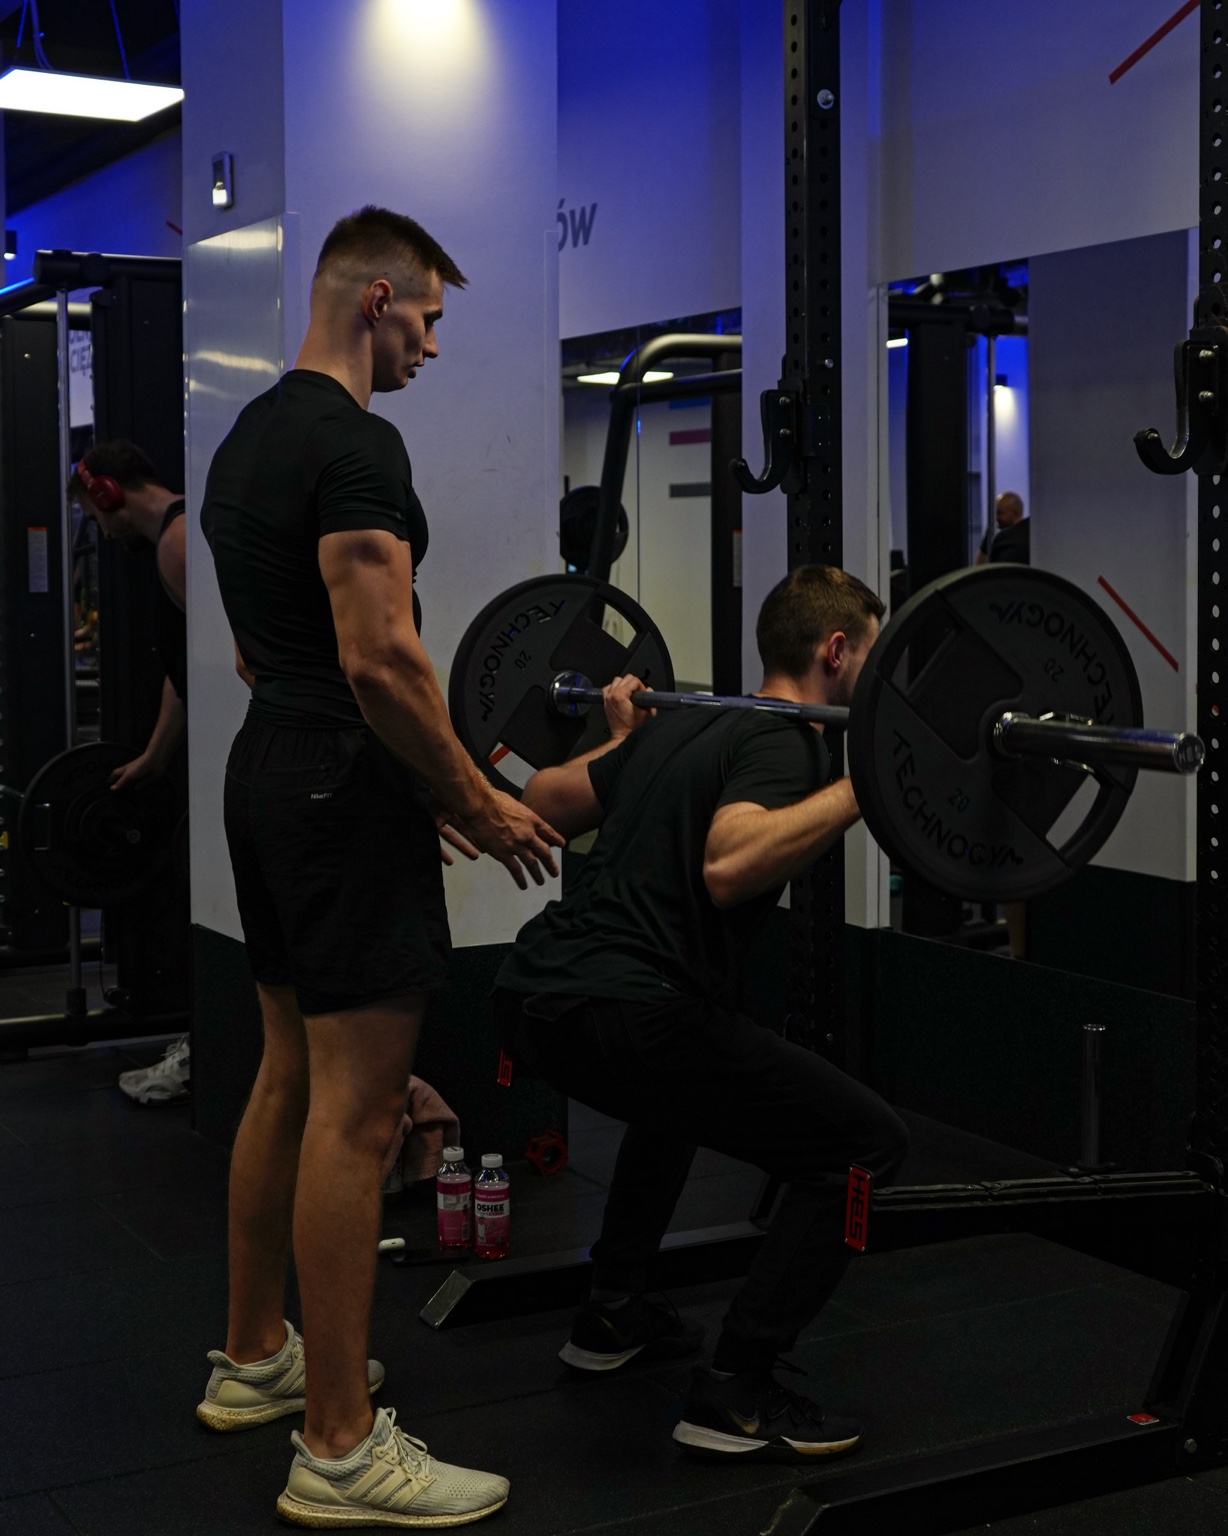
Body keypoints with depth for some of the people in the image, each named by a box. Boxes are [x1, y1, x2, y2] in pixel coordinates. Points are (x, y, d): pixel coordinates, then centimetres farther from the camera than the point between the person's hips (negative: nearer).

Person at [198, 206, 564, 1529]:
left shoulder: (248, 437, 16)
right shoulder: (354, 444, -16)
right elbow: (377, 661, -24)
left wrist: (425, 780, 22)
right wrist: (482, 804, -12)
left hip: (267, 774, 11)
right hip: (343, 792, -11)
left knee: (289, 1080, 19)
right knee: (353, 1113, -7)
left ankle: (254, 1360, 32)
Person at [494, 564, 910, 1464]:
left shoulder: (682, 723, 22)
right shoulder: (784, 743, -4)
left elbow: (541, 803, 31)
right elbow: (728, 866, -26)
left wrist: (622, 740, 46)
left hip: (533, 993, 10)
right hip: (618, 1012, -10)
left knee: (687, 1076, 40)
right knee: (864, 1144, -1)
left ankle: (615, 1317, 40)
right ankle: (735, 1399, 1)